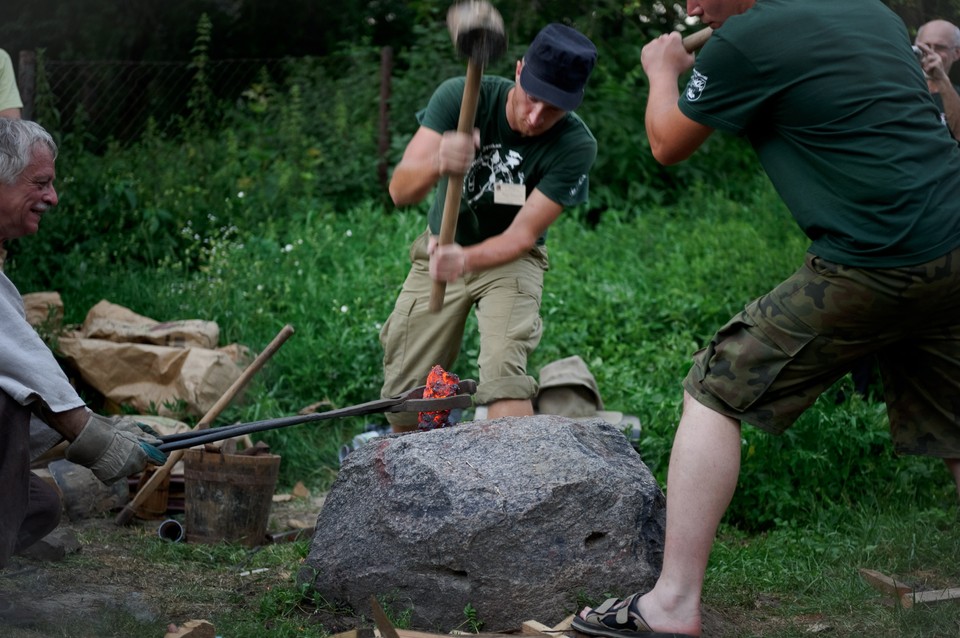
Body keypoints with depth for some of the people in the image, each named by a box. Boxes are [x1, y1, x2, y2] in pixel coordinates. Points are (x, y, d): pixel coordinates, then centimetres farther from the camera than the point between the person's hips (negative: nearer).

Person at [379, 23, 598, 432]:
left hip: (509, 259, -1)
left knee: (503, 375, -26)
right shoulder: (461, 97, -23)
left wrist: (465, 260, -41)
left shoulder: (575, 147, -24)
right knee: (403, 394, 2)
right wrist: (436, 163, -53)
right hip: (439, 250, 2)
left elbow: (521, 235, -21)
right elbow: (400, 190, -29)